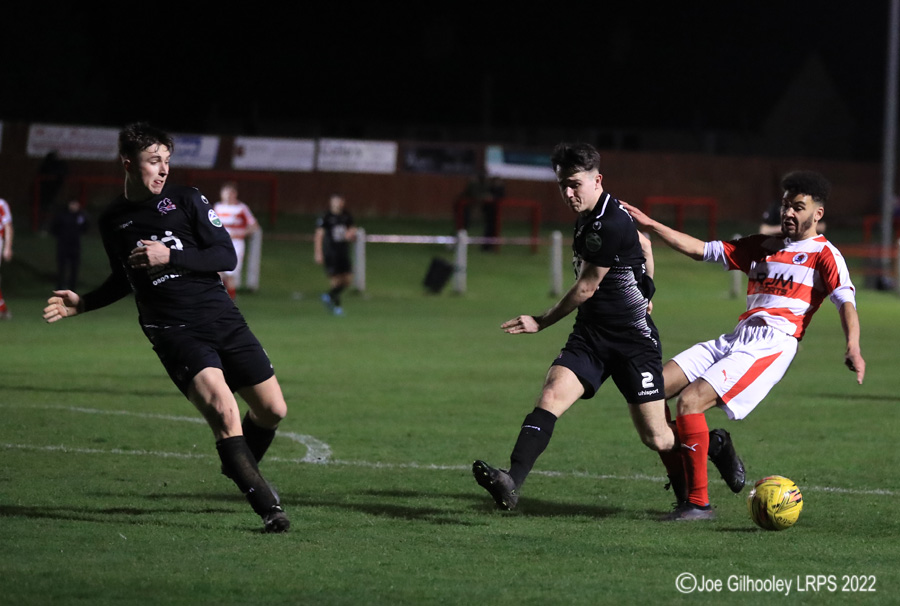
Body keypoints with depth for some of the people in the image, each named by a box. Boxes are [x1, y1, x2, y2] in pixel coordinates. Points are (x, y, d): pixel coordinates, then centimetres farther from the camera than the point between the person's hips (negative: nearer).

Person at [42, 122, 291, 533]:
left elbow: (226, 257, -2)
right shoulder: (111, 221, 10)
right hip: (172, 331, -1)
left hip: (222, 318, 1)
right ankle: (268, 507, -20)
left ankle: (241, 469, 33)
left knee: (273, 409, 0)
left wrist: (170, 256, -14)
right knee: (222, 407, -24)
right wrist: (80, 305, 13)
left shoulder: (187, 200, 4)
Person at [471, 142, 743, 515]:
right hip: (590, 335, 7)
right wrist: (642, 291, 32)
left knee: (656, 437, -1)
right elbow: (643, 241, 27)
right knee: (551, 395, -18)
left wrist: (542, 323, -1)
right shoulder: (589, 217, 8)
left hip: (633, 340, -7)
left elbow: (585, 288, -14)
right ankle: (510, 485, -33)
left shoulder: (610, 225, -21)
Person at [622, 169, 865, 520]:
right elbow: (701, 250, 26)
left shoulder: (824, 254, 3)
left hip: (772, 344, -8)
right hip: (736, 339, 8)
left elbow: (846, 301, -11)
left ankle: (699, 504, -17)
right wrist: (649, 225, 19)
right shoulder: (762, 246, 24)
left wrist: (852, 348, -30)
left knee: (690, 401, -23)